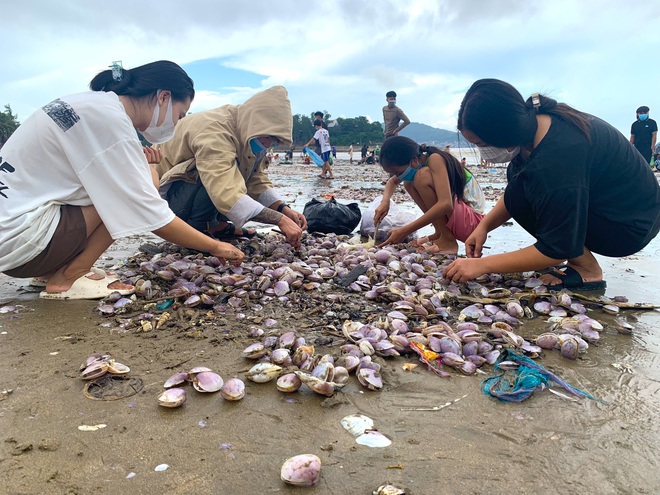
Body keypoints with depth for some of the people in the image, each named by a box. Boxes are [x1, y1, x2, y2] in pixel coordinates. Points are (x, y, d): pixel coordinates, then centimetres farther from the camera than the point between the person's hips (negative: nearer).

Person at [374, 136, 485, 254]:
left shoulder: (435, 159, -21)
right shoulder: (416, 163, 3)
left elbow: (446, 204, -34)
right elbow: (392, 181, 22)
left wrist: (405, 231, -33)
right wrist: (385, 201, -1)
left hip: (473, 220, -9)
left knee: (422, 177, -25)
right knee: (409, 184, 7)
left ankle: (448, 240, -16)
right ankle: (440, 233, 5)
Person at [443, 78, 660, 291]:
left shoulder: (555, 161, -35)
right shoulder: (536, 120, -9)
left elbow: (557, 250, -27)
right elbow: (513, 187, 6)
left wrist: (482, 265, -23)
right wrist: (483, 226, -5)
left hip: (632, 226, -9)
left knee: (522, 198, -22)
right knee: (517, 174, 8)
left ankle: (587, 269, -6)